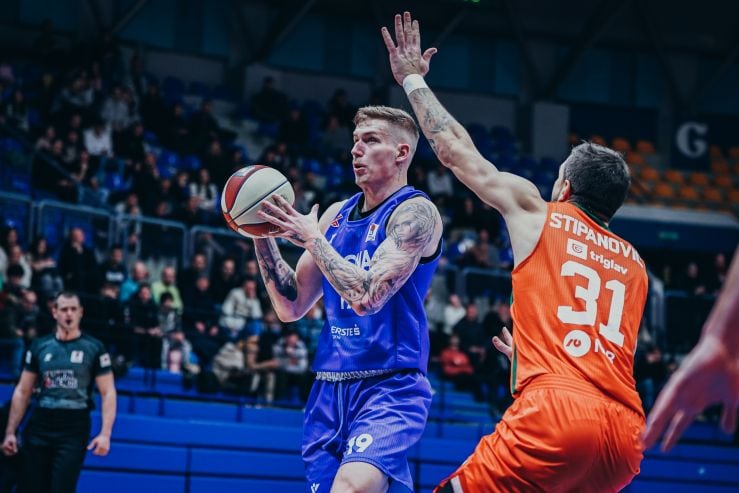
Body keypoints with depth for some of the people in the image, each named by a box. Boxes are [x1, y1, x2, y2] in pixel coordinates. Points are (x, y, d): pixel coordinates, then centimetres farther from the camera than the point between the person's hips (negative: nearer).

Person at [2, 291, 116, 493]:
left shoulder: (94, 348, 0)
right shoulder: (39, 346, 8)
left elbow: (108, 393, -2)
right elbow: (22, 392, 12)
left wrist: (105, 434, -13)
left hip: (74, 430, -3)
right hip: (39, 427, 3)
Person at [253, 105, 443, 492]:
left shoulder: (415, 213, -8)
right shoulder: (336, 214, 13)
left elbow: (367, 296, -21)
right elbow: (291, 307, 13)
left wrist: (312, 239, -13)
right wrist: (263, 237, 1)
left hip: (389, 387, -7)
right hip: (329, 388, 7)